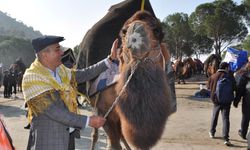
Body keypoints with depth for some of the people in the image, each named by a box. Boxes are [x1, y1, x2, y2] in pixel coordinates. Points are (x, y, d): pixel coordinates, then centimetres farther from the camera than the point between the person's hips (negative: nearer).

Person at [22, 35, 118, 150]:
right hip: (48, 140, -6)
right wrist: (88, 121, -22)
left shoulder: (60, 70, 3)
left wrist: (110, 58, 3)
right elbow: (53, 112, -23)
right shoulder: (32, 78, -18)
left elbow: (84, 74, 9)